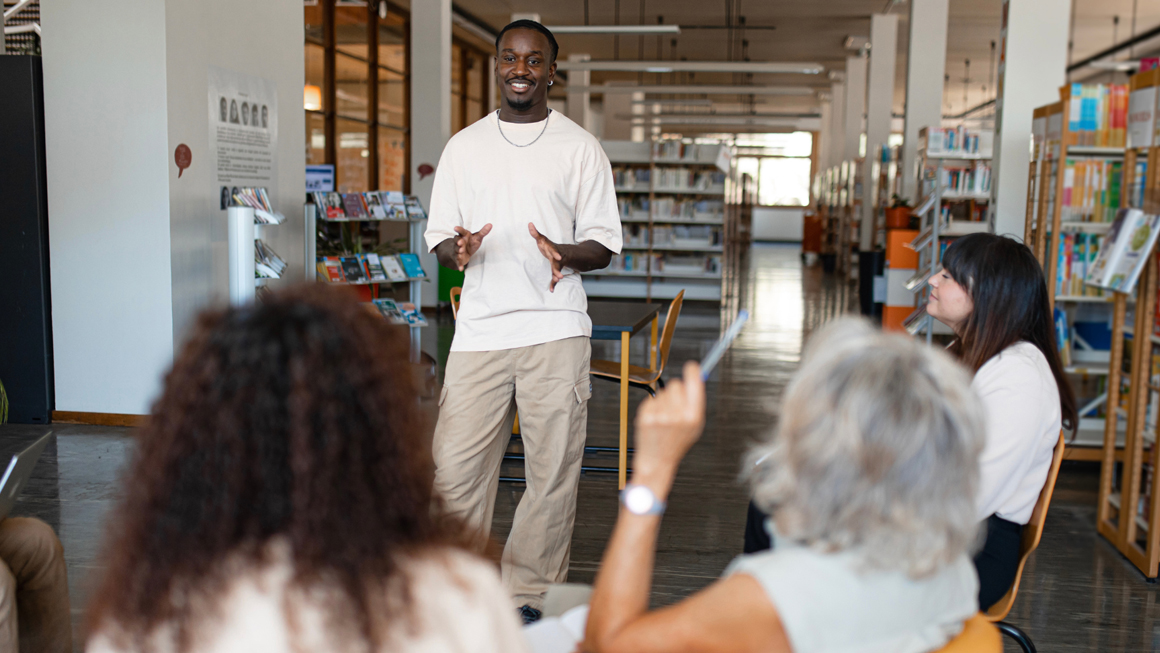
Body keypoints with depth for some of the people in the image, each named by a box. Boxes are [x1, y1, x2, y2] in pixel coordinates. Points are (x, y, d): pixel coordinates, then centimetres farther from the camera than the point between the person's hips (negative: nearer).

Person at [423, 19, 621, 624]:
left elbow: (604, 243, 5)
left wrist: (565, 254, -17)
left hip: (555, 329, -1)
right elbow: (438, 235, 13)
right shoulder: (464, 146, 13)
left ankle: (529, 594, 18)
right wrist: (458, 249, -10)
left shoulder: (580, 148, 7)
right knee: (454, 466, -1)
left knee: (553, 471, 1)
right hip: (479, 329, 2)